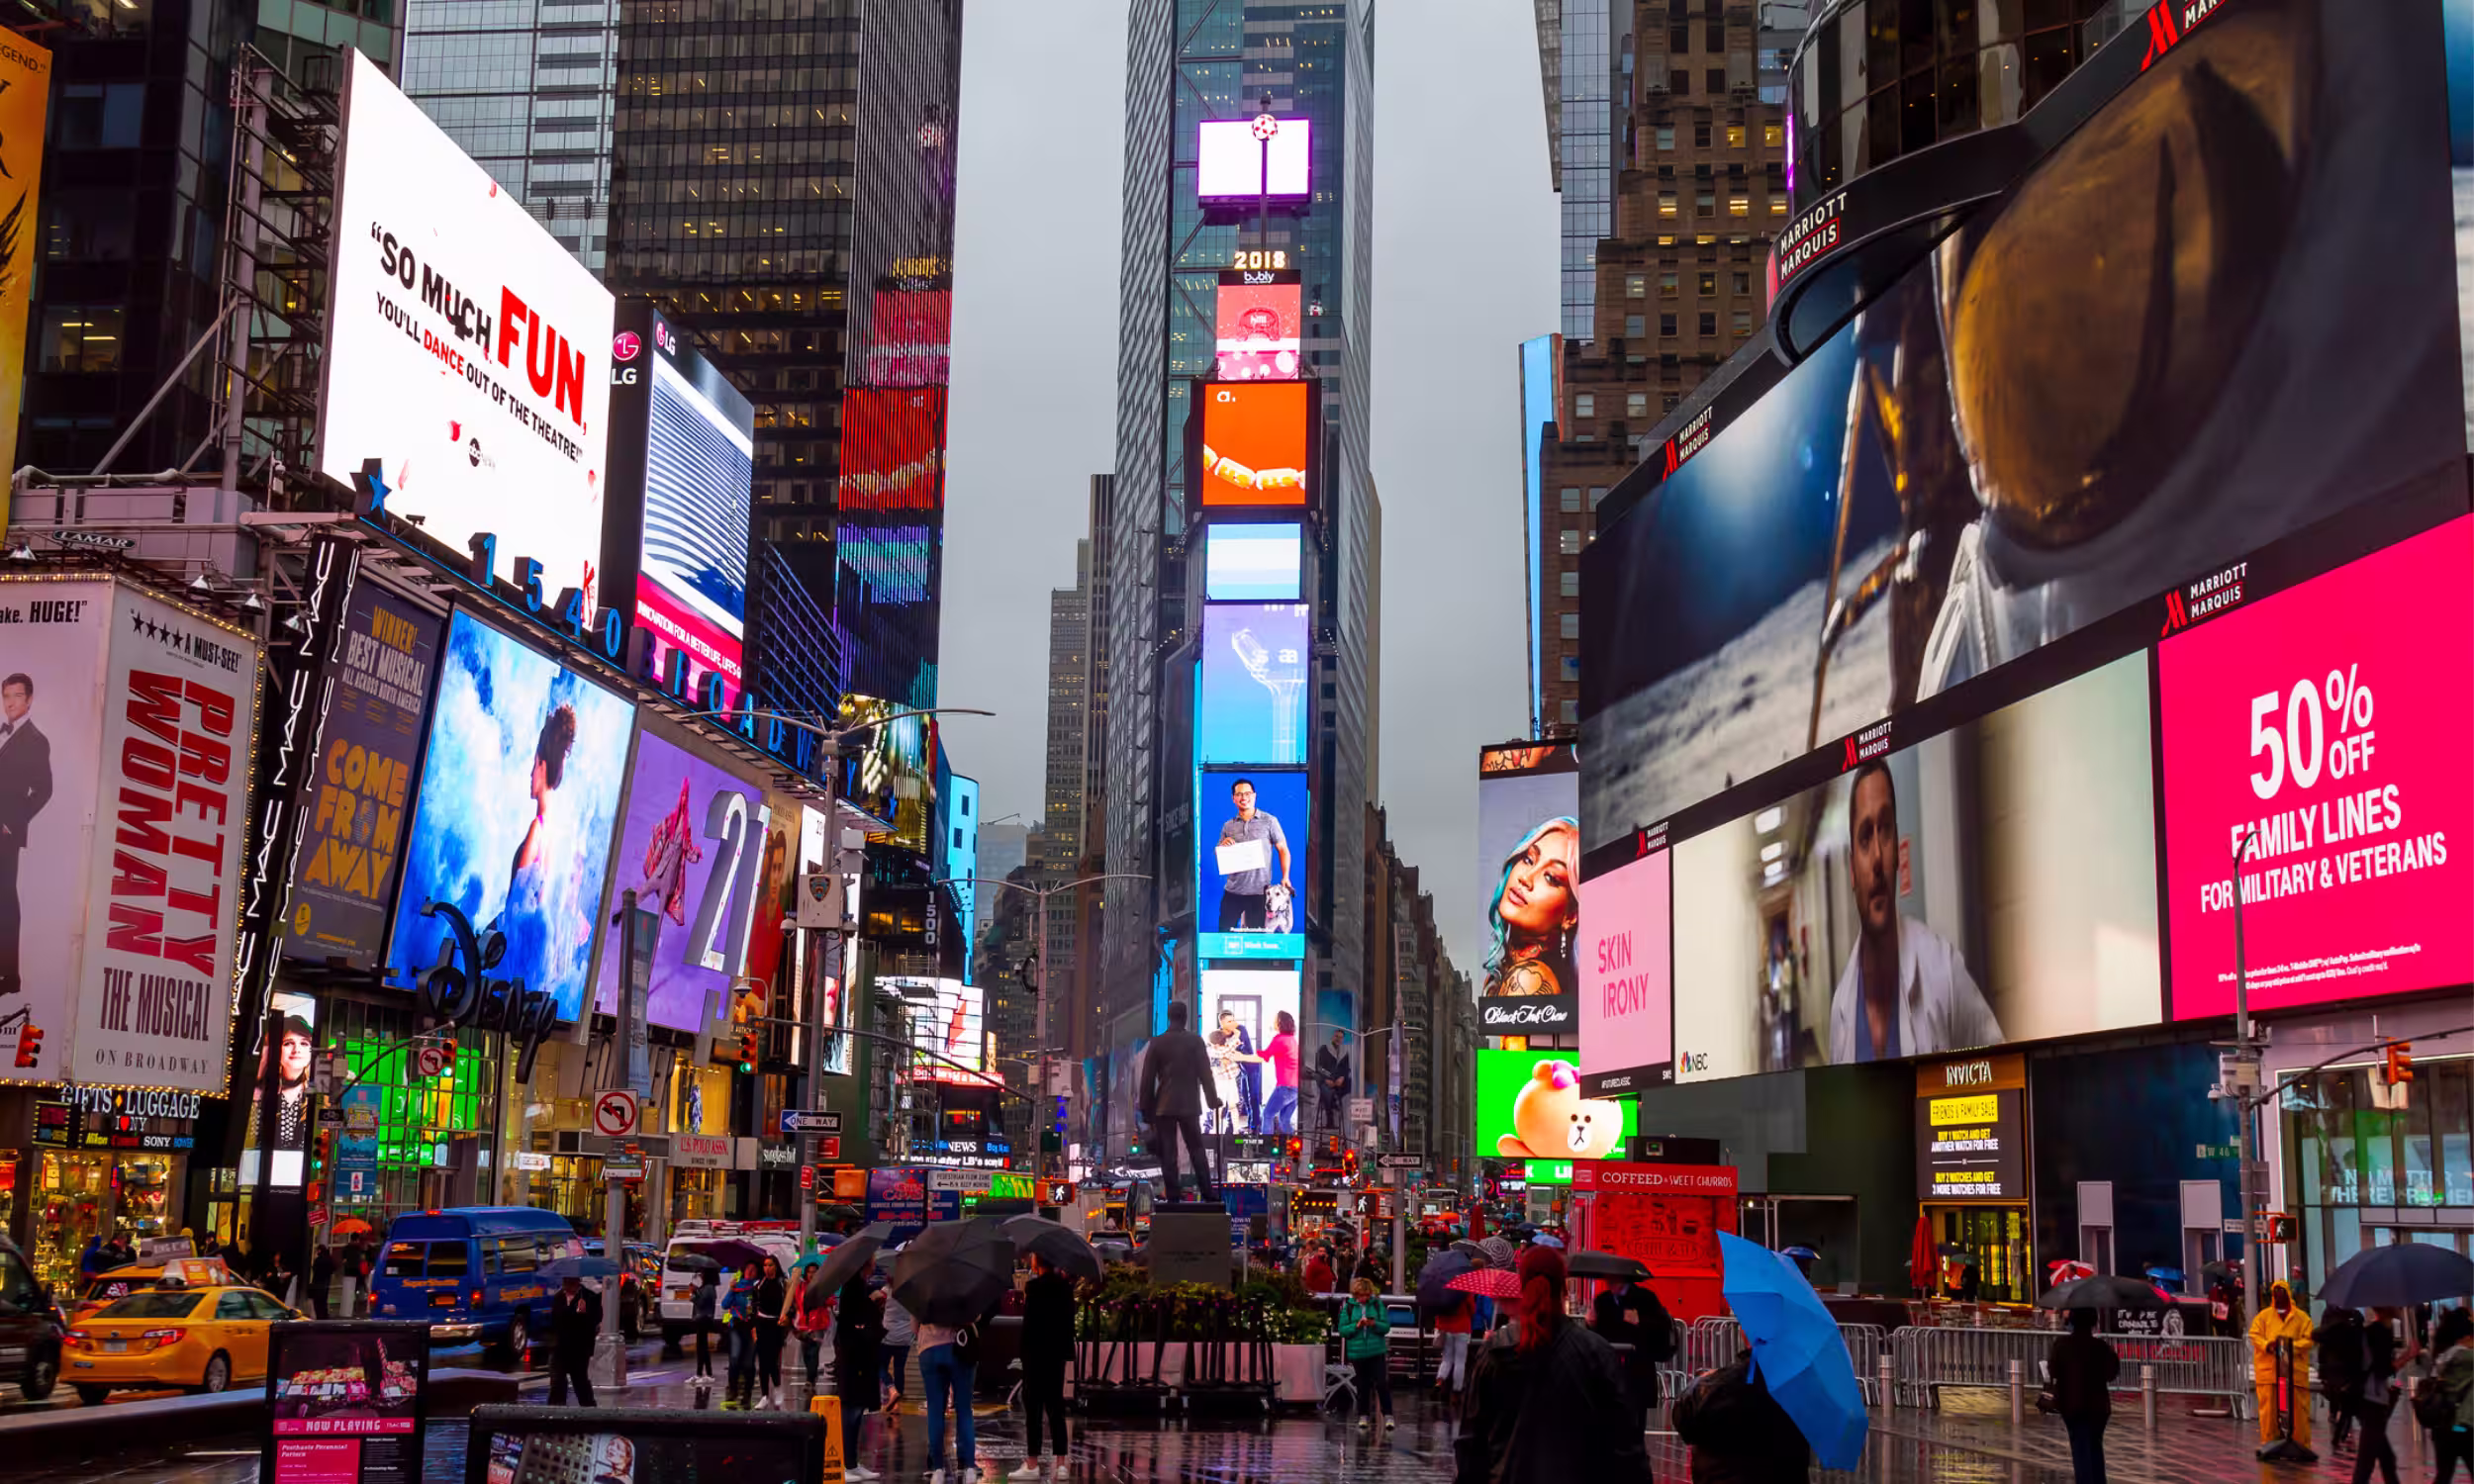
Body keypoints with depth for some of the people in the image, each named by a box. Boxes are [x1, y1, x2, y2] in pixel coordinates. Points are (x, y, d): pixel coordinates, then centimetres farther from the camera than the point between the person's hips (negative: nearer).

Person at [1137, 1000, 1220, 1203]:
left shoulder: (1157, 1042, -2)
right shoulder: (1195, 1040, -2)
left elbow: (1147, 1077, 0)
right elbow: (1205, 1072, -1)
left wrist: (1146, 1108, 6)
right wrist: (1212, 1099, 9)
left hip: (1164, 1105, 0)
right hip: (1189, 1105, 1)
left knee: (1168, 1154, 2)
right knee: (1197, 1150, 9)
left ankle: (1172, 1197, -2)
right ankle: (1207, 1194, 4)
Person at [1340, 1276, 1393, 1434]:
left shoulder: (1378, 1304, 0)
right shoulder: (1348, 1307, 0)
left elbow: (1386, 1326, -1)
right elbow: (1342, 1330, -3)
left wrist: (1374, 1324, -20)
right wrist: (1356, 1326, -18)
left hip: (1377, 1351, -1)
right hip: (1357, 1352, 1)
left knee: (1382, 1384, -8)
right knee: (1363, 1385, 10)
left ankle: (1388, 1416, 2)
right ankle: (1363, 1416, 21)